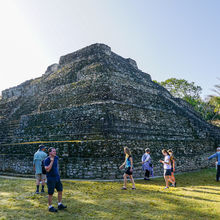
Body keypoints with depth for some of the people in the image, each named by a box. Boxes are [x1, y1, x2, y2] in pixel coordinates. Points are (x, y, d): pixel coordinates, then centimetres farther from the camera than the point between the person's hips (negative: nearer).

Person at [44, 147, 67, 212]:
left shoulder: (56, 158, 2)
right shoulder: (46, 160, -16)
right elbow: (47, 170, -27)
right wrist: (51, 161, -26)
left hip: (57, 177, 7)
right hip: (50, 179, -7)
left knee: (60, 191, 9)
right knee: (50, 193, 2)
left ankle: (60, 205, 22)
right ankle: (50, 207, 17)